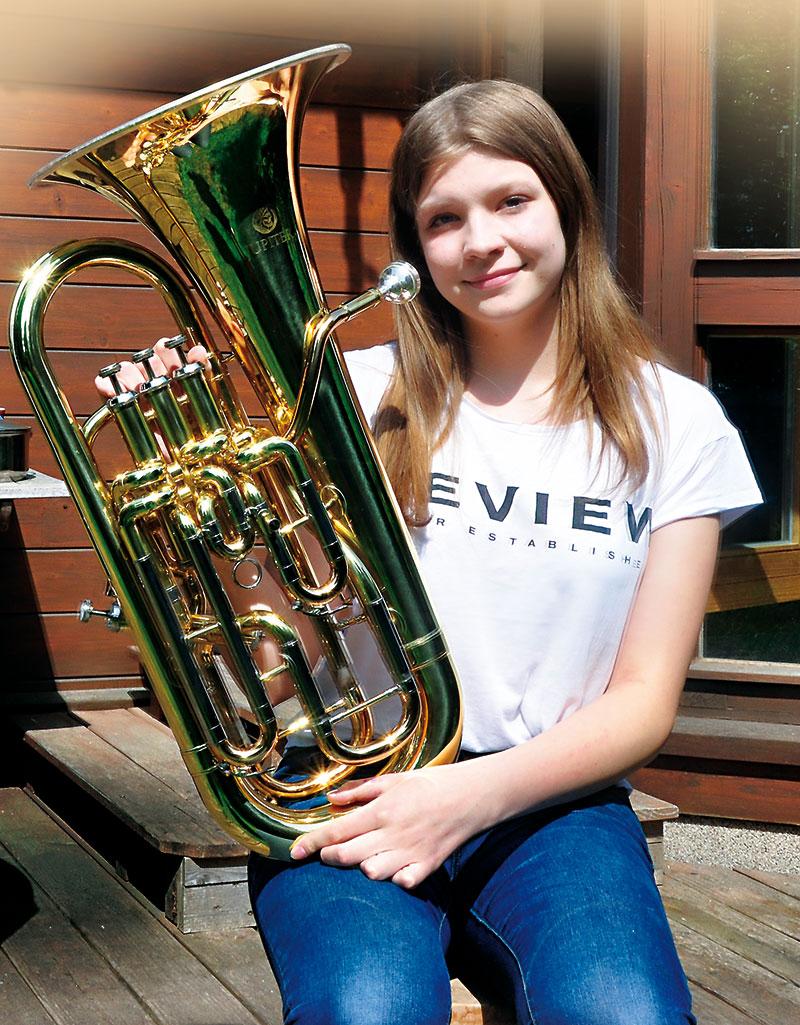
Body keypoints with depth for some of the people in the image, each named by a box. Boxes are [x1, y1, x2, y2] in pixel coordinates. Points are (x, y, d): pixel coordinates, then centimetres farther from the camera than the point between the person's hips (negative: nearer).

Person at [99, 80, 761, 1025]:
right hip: (354, 795, 0)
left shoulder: (674, 424, 6)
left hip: (546, 800, 1)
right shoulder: (361, 396, 7)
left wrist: (475, 791, -14)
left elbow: (643, 701, 2)